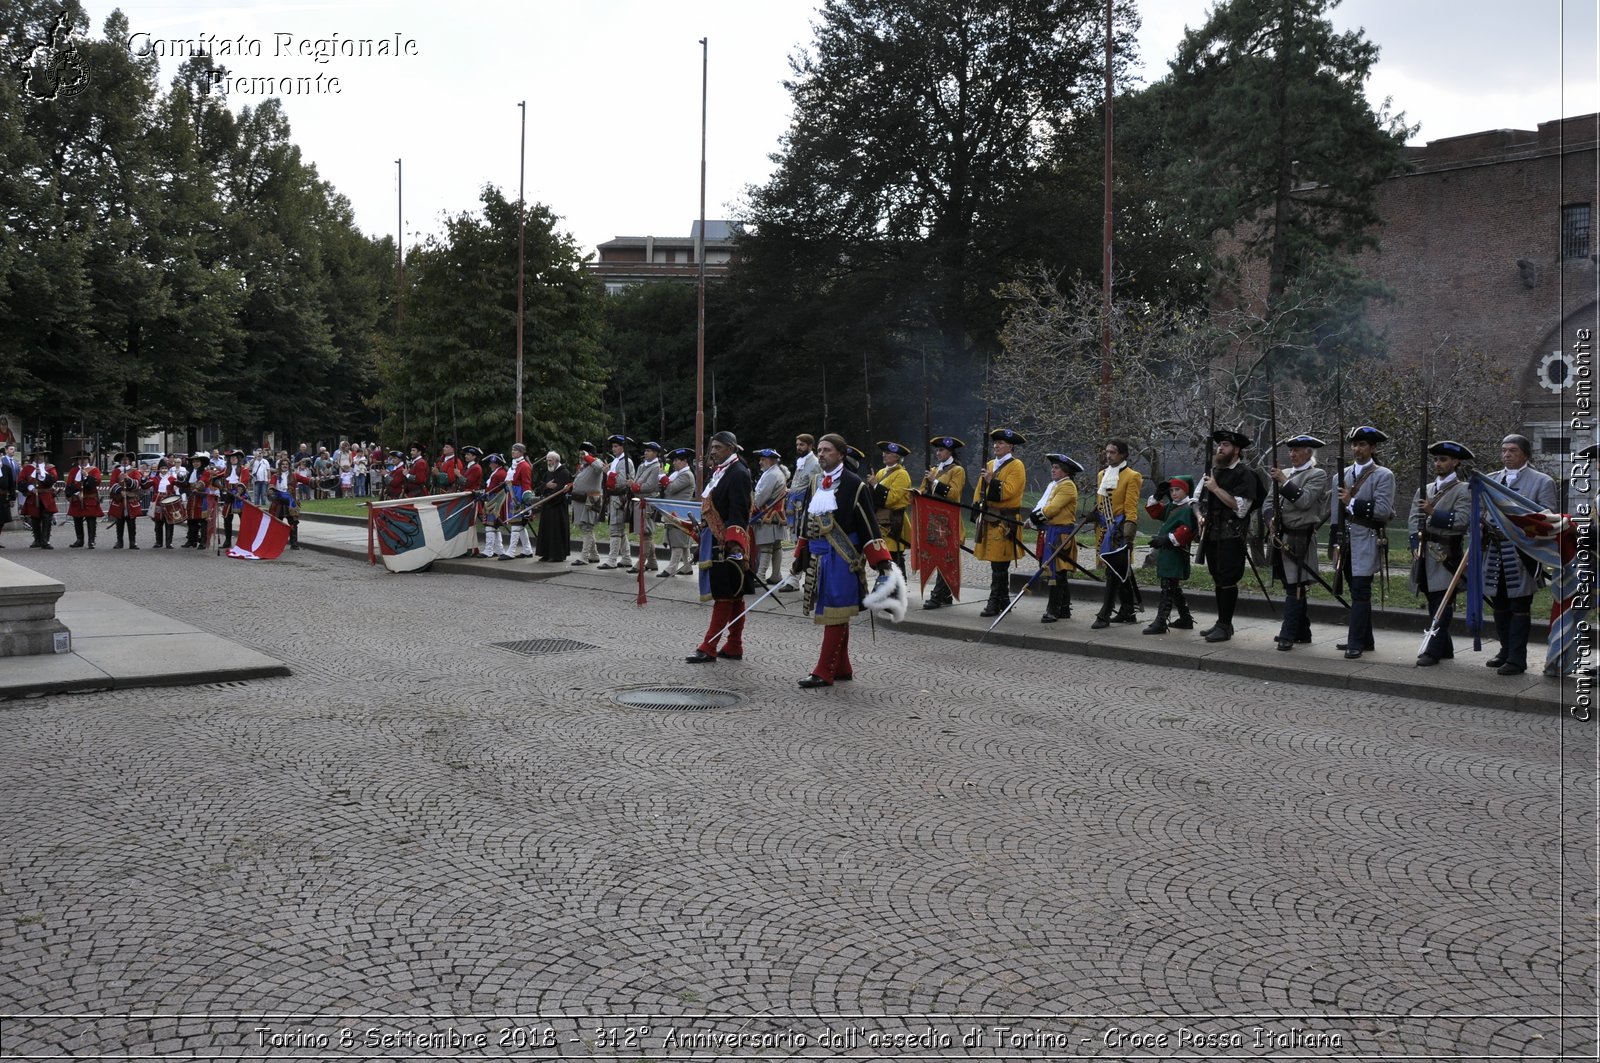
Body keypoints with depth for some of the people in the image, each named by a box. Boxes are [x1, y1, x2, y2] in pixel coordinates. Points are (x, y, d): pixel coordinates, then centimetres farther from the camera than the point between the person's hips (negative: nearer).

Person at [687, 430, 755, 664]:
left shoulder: (738, 474, -13)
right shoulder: (719, 472, 16)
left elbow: (739, 513, -21)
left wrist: (734, 544, -26)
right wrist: (702, 526, 20)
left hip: (728, 545, -10)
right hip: (716, 543, 10)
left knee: (724, 596, -6)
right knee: (734, 597, 12)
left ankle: (708, 648, -6)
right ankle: (734, 647, 18)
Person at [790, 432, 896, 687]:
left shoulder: (854, 485, -9)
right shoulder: (815, 484, 13)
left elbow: (869, 525, -11)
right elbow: (807, 524, 20)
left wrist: (882, 561, -15)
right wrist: (799, 558, 21)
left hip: (842, 560, -7)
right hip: (818, 558, 7)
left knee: (835, 615, -4)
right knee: (833, 615, 13)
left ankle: (824, 672, 0)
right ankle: (842, 669, 22)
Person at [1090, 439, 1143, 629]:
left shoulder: (1131, 476, -5)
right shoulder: (1102, 475, 16)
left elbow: (1131, 508, -11)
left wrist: (1128, 535, -16)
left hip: (1120, 530, -7)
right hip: (1106, 529, 7)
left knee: (1114, 571, -9)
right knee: (1122, 572, 13)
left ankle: (1104, 615, -11)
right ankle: (1128, 612, 20)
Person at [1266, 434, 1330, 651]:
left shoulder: (1318, 474, -3)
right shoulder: (1285, 473, 17)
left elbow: (1304, 501, -16)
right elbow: (1269, 500, 17)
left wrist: (1284, 482, -19)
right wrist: (1271, 519, 0)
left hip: (1299, 539, -7)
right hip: (1281, 537, 7)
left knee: (1294, 588, -9)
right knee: (1294, 588, 13)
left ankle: (1288, 636, -10)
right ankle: (1302, 632, 22)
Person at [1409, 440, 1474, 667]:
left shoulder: (1464, 490, 0)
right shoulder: (1425, 490, 17)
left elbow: (1461, 520, -13)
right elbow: (1413, 519, 10)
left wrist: (1433, 513, -21)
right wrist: (1416, 546, -4)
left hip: (1447, 556, -6)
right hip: (1425, 555, 6)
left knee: (1442, 604, -8)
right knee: (1434, 603, 10)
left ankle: (1433, 650, -10)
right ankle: (1445, 648, 20)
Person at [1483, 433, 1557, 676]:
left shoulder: (1542, 482, 1)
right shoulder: (1490, 480, 15)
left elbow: (1549, 517, -4)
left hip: (1523, 553, -5)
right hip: (1495, 550, 5)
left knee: (1520, 607, -3)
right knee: (1500, 606, 13)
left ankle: (1517, 659, 0)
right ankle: (1506, 651, 25)